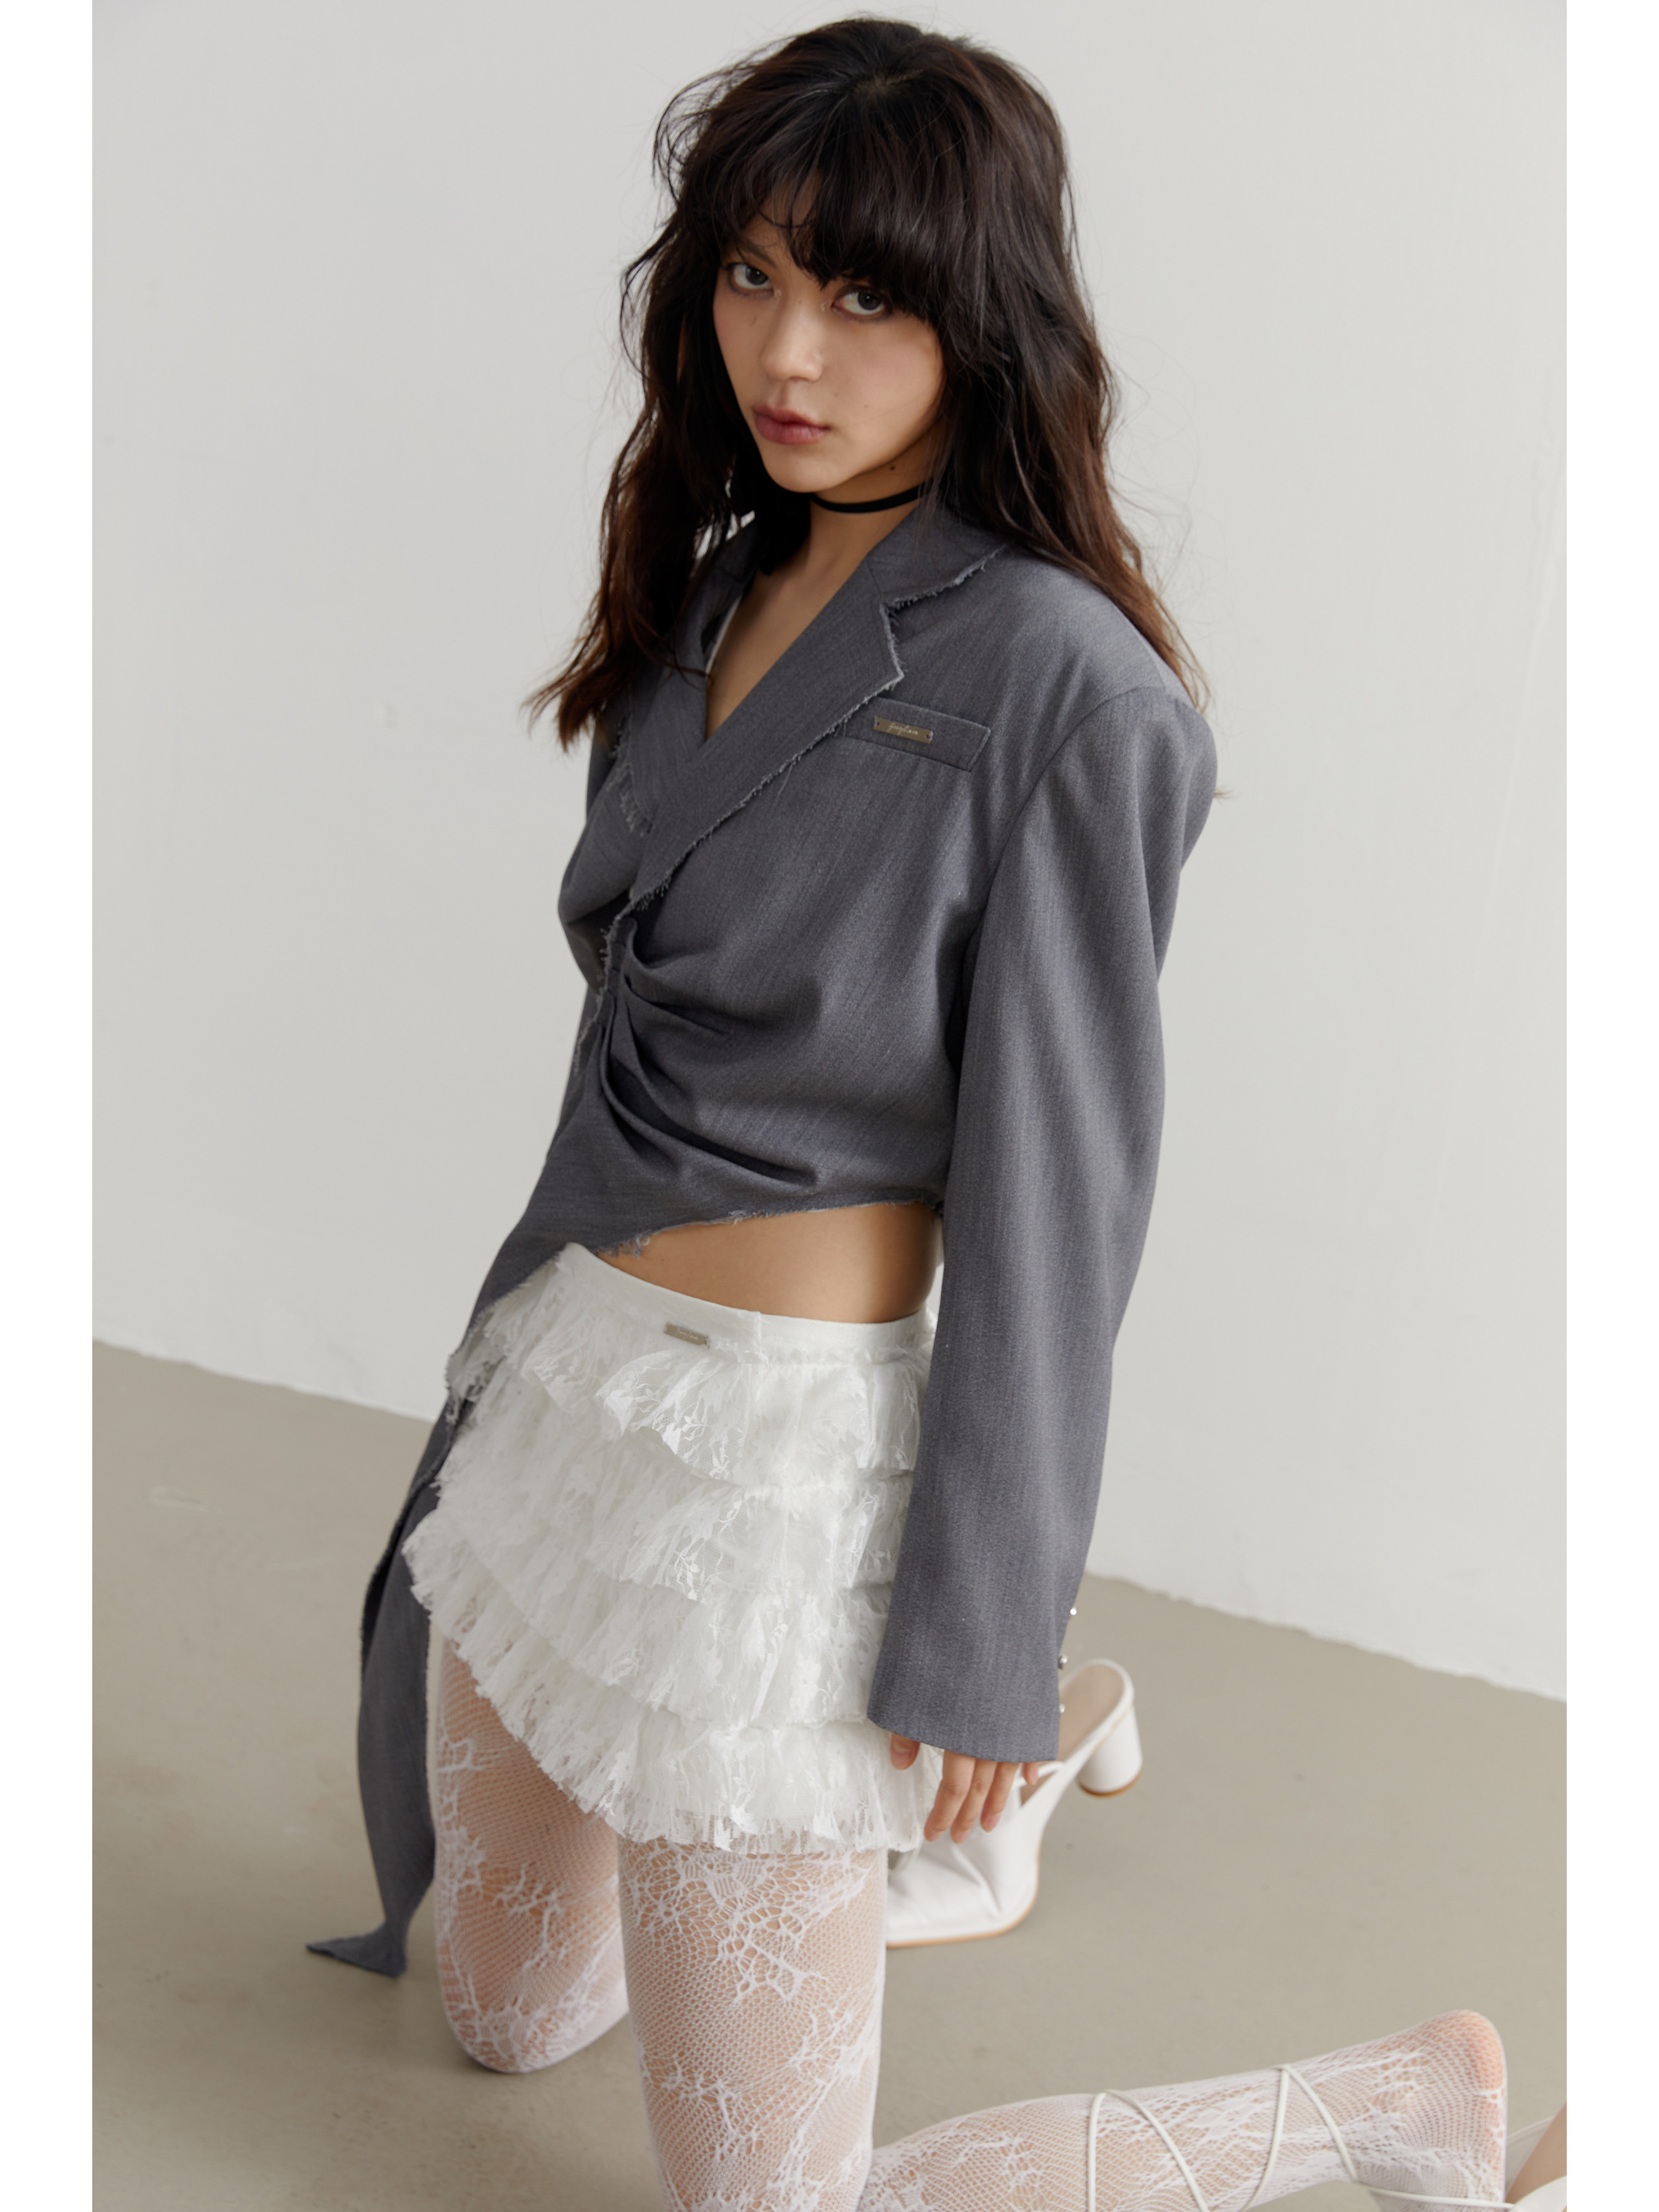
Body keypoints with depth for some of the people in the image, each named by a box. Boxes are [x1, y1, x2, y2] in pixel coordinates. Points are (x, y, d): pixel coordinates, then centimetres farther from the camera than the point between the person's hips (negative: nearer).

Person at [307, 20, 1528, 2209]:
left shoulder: (1059, 686, -17)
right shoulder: (721, 586, 7)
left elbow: (1053, 1190, -16)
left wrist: (983, 1647, -13)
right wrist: (527, 1320, 19)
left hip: (782, 1457, -8)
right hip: (565, 1377, 8)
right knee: (509, 2013, 26)